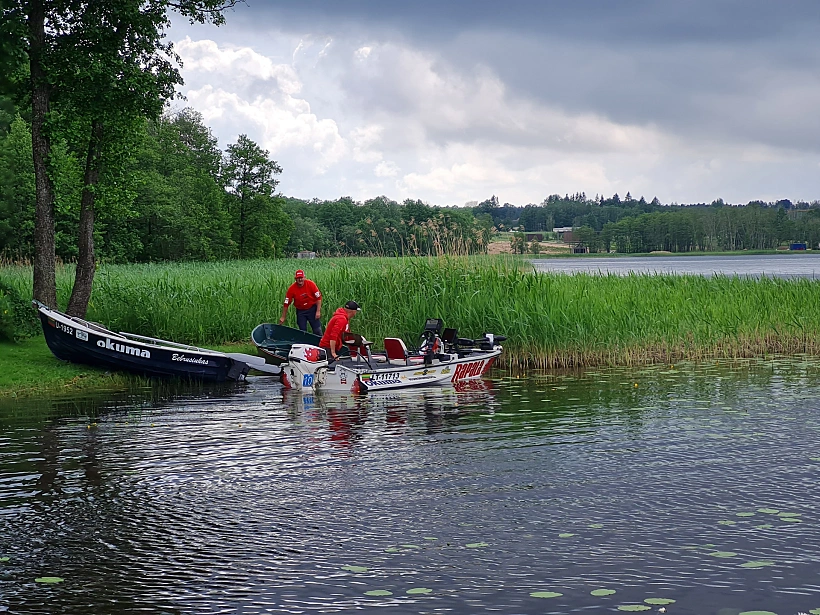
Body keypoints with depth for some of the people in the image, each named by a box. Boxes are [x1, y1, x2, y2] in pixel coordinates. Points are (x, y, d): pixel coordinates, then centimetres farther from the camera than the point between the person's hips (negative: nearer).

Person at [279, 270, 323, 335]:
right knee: (302, 330, 6)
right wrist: (283, 317, -5)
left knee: (317, 330, 1)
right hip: (300, 311, 1)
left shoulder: (310, 284, -15)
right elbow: (286, 303, -8)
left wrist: (318, 311, -12)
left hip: (312, 309, -1)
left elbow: (318, 297, -9)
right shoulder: (292, 288, -14)